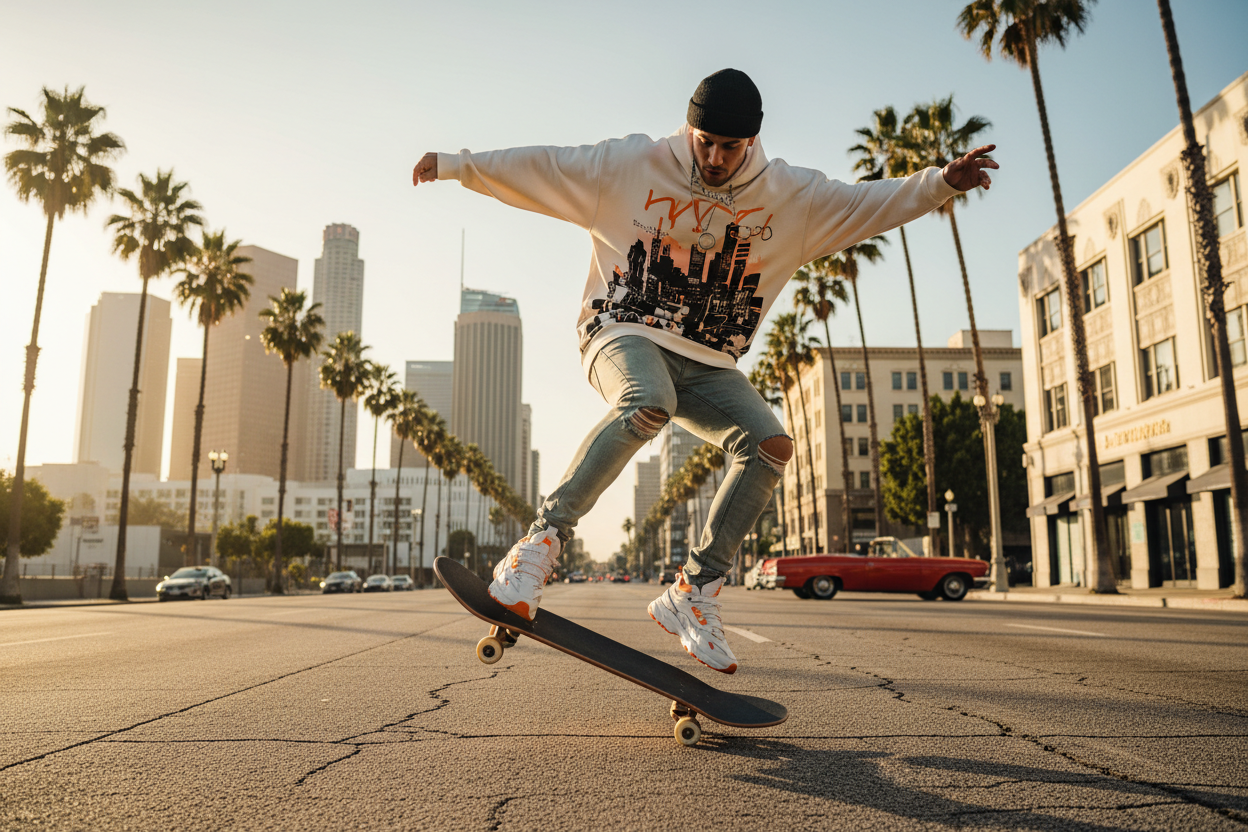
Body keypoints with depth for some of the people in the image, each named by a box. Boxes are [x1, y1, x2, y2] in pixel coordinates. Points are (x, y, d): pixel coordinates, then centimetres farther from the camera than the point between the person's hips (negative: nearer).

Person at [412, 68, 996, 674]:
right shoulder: (631, 165, -2)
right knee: (648, 404, -39)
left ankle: (693, 593, -10)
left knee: (771, 445, -20)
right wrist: (456, 164, -2)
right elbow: (541, 167, 0)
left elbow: (870, 203, 13)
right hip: (626, 334, -4)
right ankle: (542, 540, -31)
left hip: (709, 364, 4)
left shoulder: (789, 195, 6)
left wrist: (942, 182, 3)